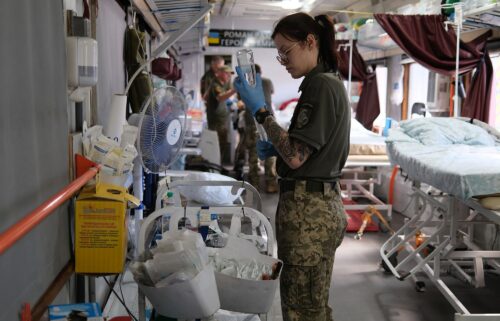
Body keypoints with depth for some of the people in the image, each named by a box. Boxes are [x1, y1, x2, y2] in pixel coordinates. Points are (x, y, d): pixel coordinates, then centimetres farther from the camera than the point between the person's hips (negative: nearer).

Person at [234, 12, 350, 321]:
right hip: (323, 203, 10)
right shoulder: (333, 84, 16)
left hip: (308, 209, -10)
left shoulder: (320, 85, -15)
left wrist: (260, 110, -14)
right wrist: (275, 149, 9)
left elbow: (295, 157, -19)